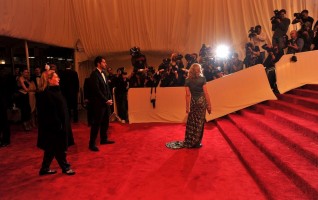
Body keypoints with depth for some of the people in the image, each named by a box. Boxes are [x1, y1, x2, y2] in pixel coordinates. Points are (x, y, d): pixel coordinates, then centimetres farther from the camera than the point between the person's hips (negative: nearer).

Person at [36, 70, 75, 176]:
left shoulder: (54, 91, 11)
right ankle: (65, 167, 21)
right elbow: (51, 112, -23)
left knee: (51, 149, 18)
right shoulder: (46, 94, -20)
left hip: (59, 125, 10)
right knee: (59, 148, 6)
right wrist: (58, 125, -21)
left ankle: (45, 169, 30)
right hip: (54, 127, -10)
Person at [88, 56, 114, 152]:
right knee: (96, 123, -3)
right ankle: (92, 144, 6)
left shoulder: (103, 73, 14)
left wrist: (110, 99, 5)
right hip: (99, 103, -8)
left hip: (106, 102, 9)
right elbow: (97, 90, -19)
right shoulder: (94, 74, -13)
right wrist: (106, 100, -15)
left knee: (105, 122, 15)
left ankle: (104, 139, 28)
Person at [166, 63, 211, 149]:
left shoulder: (188, 80, -2)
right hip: (202, 101, -2)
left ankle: (189, 142, 21)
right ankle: (196, 142, 17)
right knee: (199, 122, 7)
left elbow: (188, 94, -4)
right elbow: (206, 93, -8)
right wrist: (209, 104, -2)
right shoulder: (202, 79, -6)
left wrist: (187, 106, 1)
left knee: (192, 122, 13)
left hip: (193, 101, 2)